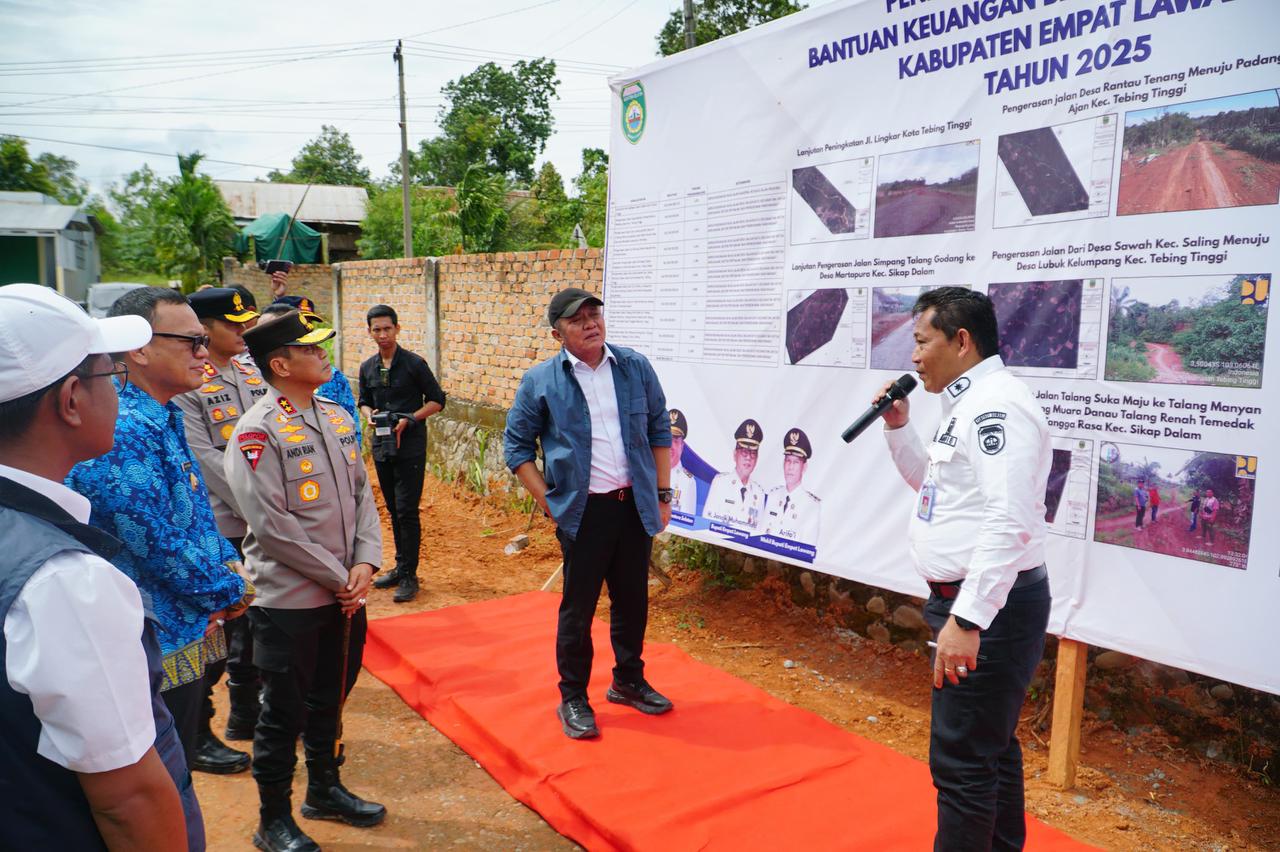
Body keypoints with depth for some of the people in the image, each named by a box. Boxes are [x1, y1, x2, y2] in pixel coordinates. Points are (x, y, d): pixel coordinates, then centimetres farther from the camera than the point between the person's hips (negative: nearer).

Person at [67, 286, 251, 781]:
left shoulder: (166, 420, 8)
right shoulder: (123, 434, -24)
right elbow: (155, 544, -24)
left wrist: (230, 565, 2)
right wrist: (229, 591, -10)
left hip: (188, 633, 9)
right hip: (160, 646, -9)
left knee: (179, 774, 23)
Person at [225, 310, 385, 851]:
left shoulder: (335, 416, 6)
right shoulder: (257, 431, -17)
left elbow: (361, 492, 8)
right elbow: (271, 524, -20)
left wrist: (364, 562, -5)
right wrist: (338, 578, -15)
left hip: (345, 594, 7)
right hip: (289, 599, -7)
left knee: (329, 699, 22)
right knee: (285, 711, 9)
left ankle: (324, 789, 42)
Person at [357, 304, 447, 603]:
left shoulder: (414, 363, -7)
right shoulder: (367, 368, 8)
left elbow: (437, 400, -4)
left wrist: (408, 419, -16)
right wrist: (370, 414, -3)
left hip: (410, 446, -5)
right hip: (381, 446, 6)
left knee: (407, 511, -7)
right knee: (394, 510, 14)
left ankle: (409, 575, 0)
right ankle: (401, 566, 25)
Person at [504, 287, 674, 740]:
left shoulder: (635, 367, 3)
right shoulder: (541, 381, -4)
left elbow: (660, 430, 10)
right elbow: (517, 446, 2)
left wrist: (663, 493, 7)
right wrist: (549, 501, -4)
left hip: (636, 505, 3)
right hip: (583, 511, -3)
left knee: (632, 599, 15)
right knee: (578, 607, 6)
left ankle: (629, 681, 35)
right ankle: (573, 699, 23)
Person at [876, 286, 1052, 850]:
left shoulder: (996, 404, -18)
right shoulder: (968, 404, 14)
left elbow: (1008, 523, -27)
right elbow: (935, 484, 28)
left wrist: (967, 619, -29)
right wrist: (899, 427, 14)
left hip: (990, 606, -11)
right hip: (963, 597, 11)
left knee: (961, 760, -3)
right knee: (989, 744, 22)